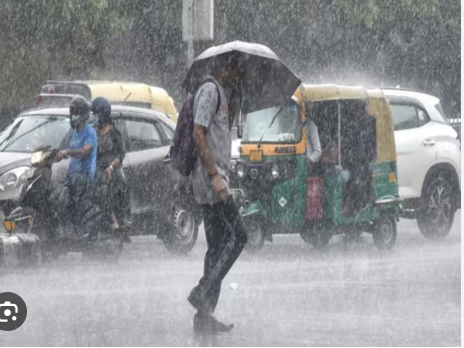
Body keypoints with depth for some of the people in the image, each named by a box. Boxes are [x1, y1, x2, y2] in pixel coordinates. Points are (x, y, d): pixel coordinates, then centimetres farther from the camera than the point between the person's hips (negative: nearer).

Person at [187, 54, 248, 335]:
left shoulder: (220, 93, 20)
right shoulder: (210, 90, -11)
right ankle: (203, 292, -15)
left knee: (218, 245, 8)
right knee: (237, 236, -14)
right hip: (210, 178, -10)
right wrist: (215, 176, -22)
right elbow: (199, 135, -19)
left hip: (216, 179, 10)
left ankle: (204, 316, 8)